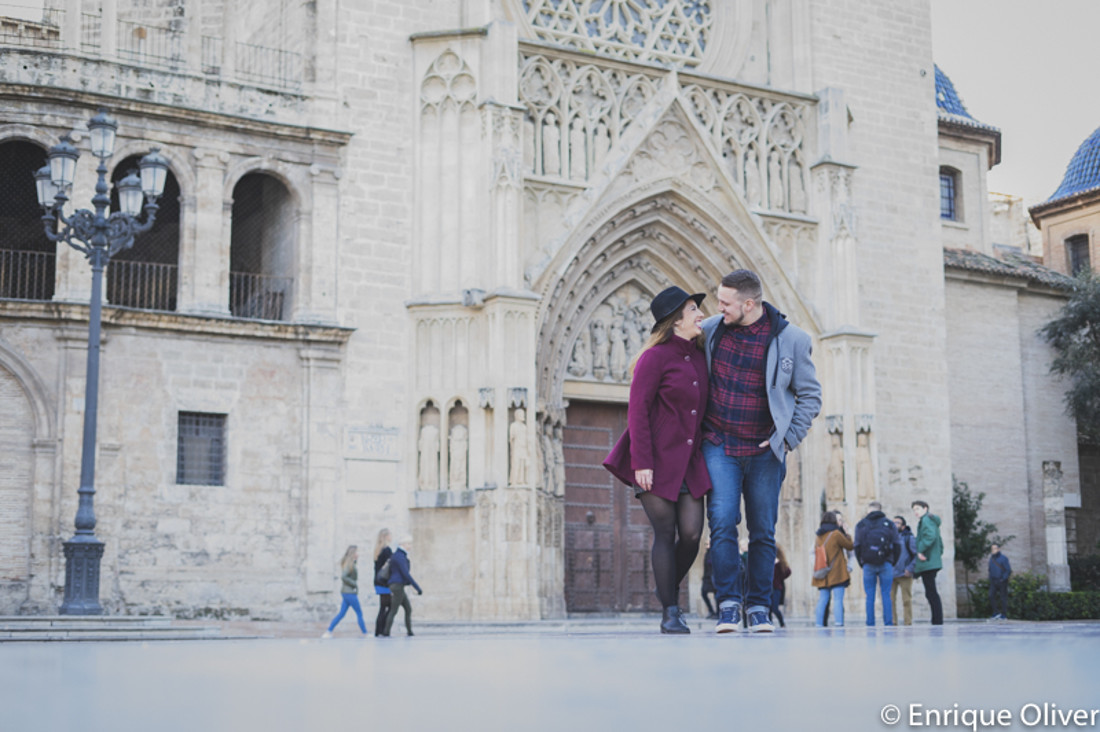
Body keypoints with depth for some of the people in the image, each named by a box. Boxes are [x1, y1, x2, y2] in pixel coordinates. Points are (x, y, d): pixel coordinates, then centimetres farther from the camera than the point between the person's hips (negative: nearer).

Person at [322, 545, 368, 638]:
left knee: (341, 614, 9)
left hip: (347, 592, 9)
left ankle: (328, 632, 7)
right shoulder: (349, 564, -15)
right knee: (359, 613, 0)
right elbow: (343, 576, -25)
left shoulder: (350, 563, 12)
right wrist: (354, 584, -19)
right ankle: (365, 633, 8)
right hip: (350, 593, -9)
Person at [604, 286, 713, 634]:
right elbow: (637, 411, -12)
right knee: (665, 534, -3)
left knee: (692, 533, -3)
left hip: (689, 460, 6)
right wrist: (642, 462, -17)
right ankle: (670, 612, 6)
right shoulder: (656, 357, -9)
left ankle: (670, 590, 22)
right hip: (656, 459, -6)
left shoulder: (698, 354, 11)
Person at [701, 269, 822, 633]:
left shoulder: (790, 339, -6)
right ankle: (728, 603, -1)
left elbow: (810, 395, 3)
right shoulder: (712, 329, 0)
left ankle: (758, 607, 15)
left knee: (763, 531, 4)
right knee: (723, 523, -10)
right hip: (718, 445, 1)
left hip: (763, 450, -1)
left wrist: (788, 438, -6)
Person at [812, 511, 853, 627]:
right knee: (838, 599, -7)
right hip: (836, 573, -6)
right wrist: (846, 533, 14)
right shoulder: (836, 533, -7)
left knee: (822, 600, 6)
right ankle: (839, 622, -16)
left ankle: (819, 623, 0)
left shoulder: (819, 536, 11)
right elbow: (850, 545, 1)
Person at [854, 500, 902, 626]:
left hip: (868, 565, 0)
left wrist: (861, 564, 10)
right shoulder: (889, 524, 6)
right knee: (886, 595, 2)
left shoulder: (861, 525, 5)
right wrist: (892, 563, 12)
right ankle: (888, 623, -2)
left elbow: (857, 547, 2)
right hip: (886, 564, 0)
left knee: (870, 596, 3)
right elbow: (897, 545, 3)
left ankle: (870, 624, 0)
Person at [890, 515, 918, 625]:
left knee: (906, 600, -1)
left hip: (904, 575, -4)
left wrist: (910, 568, -12)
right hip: (891, 574, 4)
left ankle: (908, 623, 4)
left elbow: (917, 555, -3)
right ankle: (892, 622, 2)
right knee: (890, 599, -2)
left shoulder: (909, 538, 1)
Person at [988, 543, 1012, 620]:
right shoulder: (991, 559, 11)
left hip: (1002, 581, -5)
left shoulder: (1003, 558, -7)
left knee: (1003, 598, -1)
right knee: (991, 596, -9)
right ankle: (996, 613, -1)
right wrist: (990, 579, 10)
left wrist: (1003, 579, -16)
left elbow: (1008, 570, -9)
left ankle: (1004, 615, 4)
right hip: (993, 581, 5)